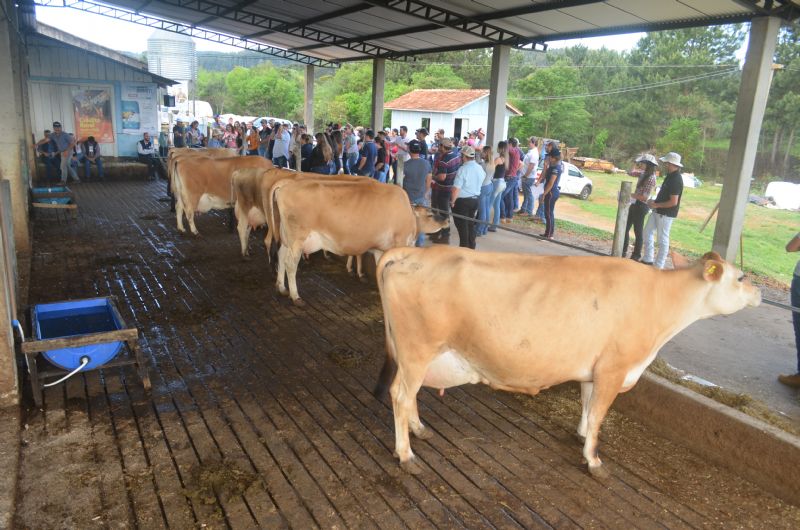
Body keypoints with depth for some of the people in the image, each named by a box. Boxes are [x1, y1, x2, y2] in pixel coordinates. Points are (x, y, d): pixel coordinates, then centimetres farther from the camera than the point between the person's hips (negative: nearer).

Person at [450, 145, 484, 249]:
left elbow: (456, 189, -22)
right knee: (471, 226, 18)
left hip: (462, 201, -7)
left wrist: (452, 202, -11)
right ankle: (471, 248, 26)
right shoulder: (480, 168, 2)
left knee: (462, 227, 3)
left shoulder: (463, 169, -21)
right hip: (475, 200, 7)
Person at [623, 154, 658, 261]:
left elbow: (644, 197, -20)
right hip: (634, 204, 9)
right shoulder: (644, 174, 8)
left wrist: (629, 194, -16)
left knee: (638, 231, 2)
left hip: (641, 206, -9)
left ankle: (636, 256, 13)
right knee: (625, 228, 13)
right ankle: (623, 251, 25)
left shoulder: (650, 178, -17)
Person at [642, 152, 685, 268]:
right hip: (658, 211, 10)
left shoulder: (676, 180, -22)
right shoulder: (670, 176, 9)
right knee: (648, 232, 15)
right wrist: (654, 202, 6)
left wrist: (656, 205, -17)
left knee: (663, 239, -1)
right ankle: (647, 259, 24)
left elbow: (673, 202, -25)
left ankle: (658, 266, 8)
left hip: (666, 214, -10)